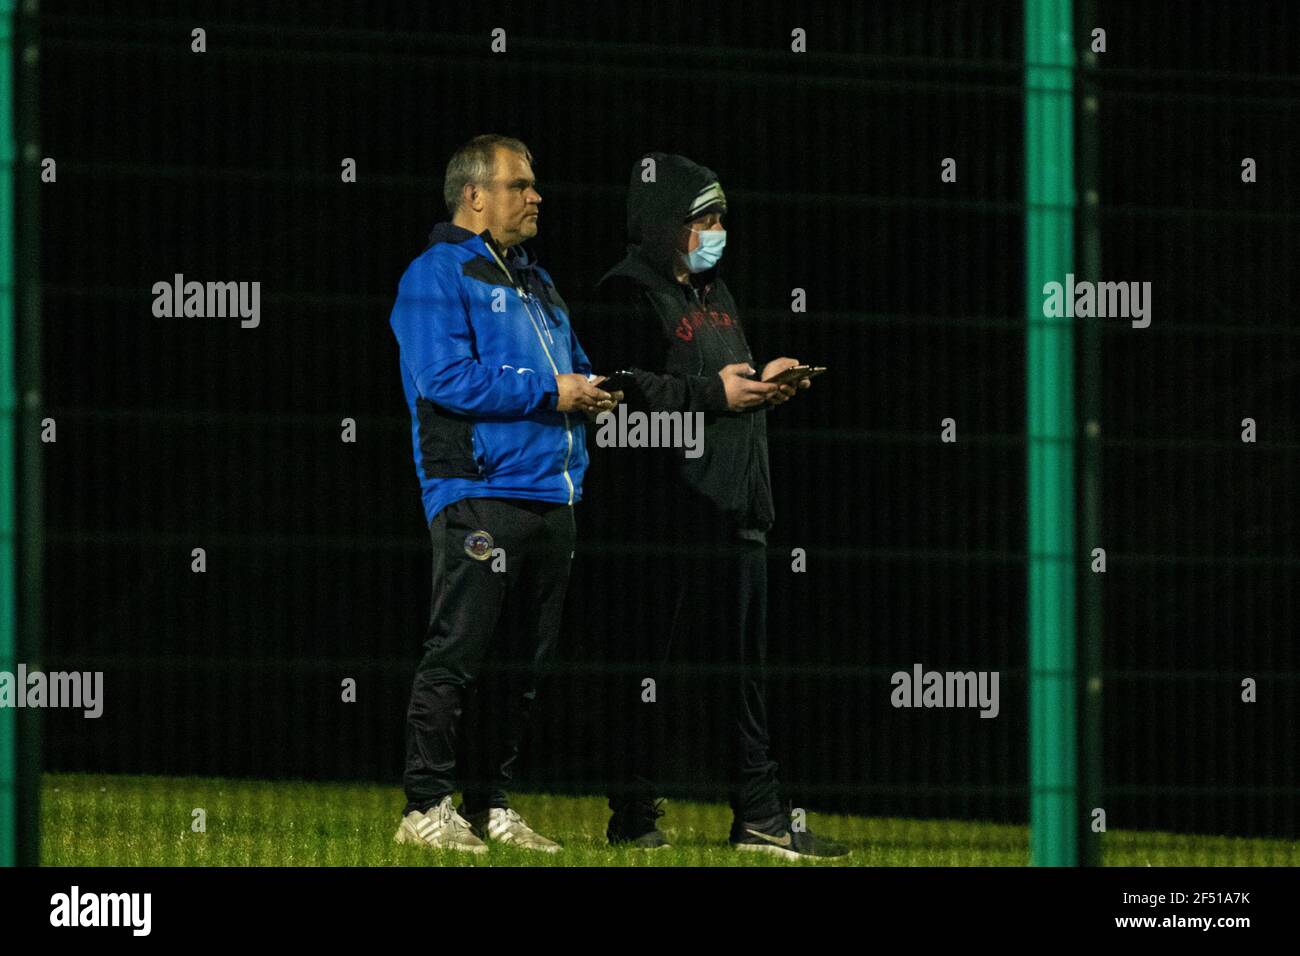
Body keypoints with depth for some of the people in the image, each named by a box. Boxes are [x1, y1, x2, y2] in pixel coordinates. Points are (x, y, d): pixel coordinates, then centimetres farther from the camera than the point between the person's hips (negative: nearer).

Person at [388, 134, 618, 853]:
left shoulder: (534, 282, 23)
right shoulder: (437, 276, -4)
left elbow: (575, 367, 30)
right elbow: (445, 378, -17)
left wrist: (592, 390, 6)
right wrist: (549, 394, -15)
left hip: (551, 496, 8)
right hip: (479, 492, -8)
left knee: (520, 663, 9)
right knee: (458, 653, -10)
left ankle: (489, 805, 14)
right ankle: (426, 808, -8)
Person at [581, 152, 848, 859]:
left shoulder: (715, 293, 22)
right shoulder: (626, 294, -8)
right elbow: (626, 392, -20)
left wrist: (766, 381, 8)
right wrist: (716, 393, -17)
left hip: (733, 510, 9)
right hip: (662, 509, -9)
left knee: (740, 667, 9)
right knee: (651, 665, -4)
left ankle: (761, 818, 11)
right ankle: (633, 816, 2)